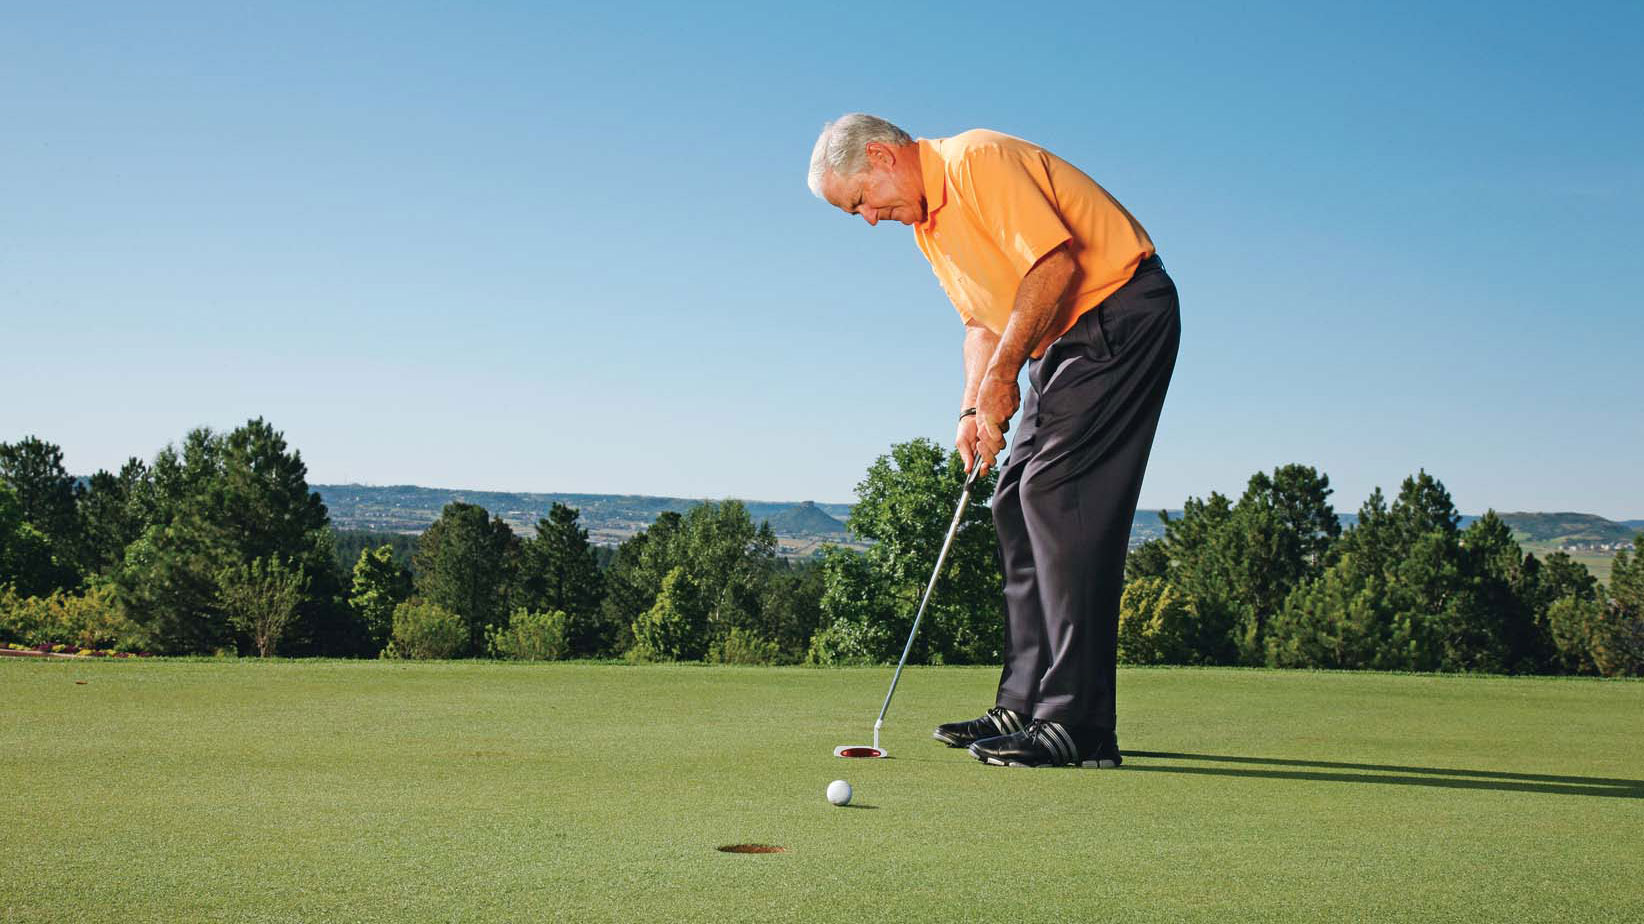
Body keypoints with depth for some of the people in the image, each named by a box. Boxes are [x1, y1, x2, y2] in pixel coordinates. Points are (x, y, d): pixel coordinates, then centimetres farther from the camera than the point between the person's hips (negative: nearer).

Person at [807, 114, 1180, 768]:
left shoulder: (977, 160, -17)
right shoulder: (926, 222, 14)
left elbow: (1056, 264, -25)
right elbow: (983, 321, 18)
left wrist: (1000, 376, -19)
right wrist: (974, 409, 3)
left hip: (1120, 315, -10)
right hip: (1064, 342, 10)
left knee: (1058, 494, -18)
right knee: (1016, 503, 8)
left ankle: (1079, 725, -19)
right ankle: (1026, 706, 13)